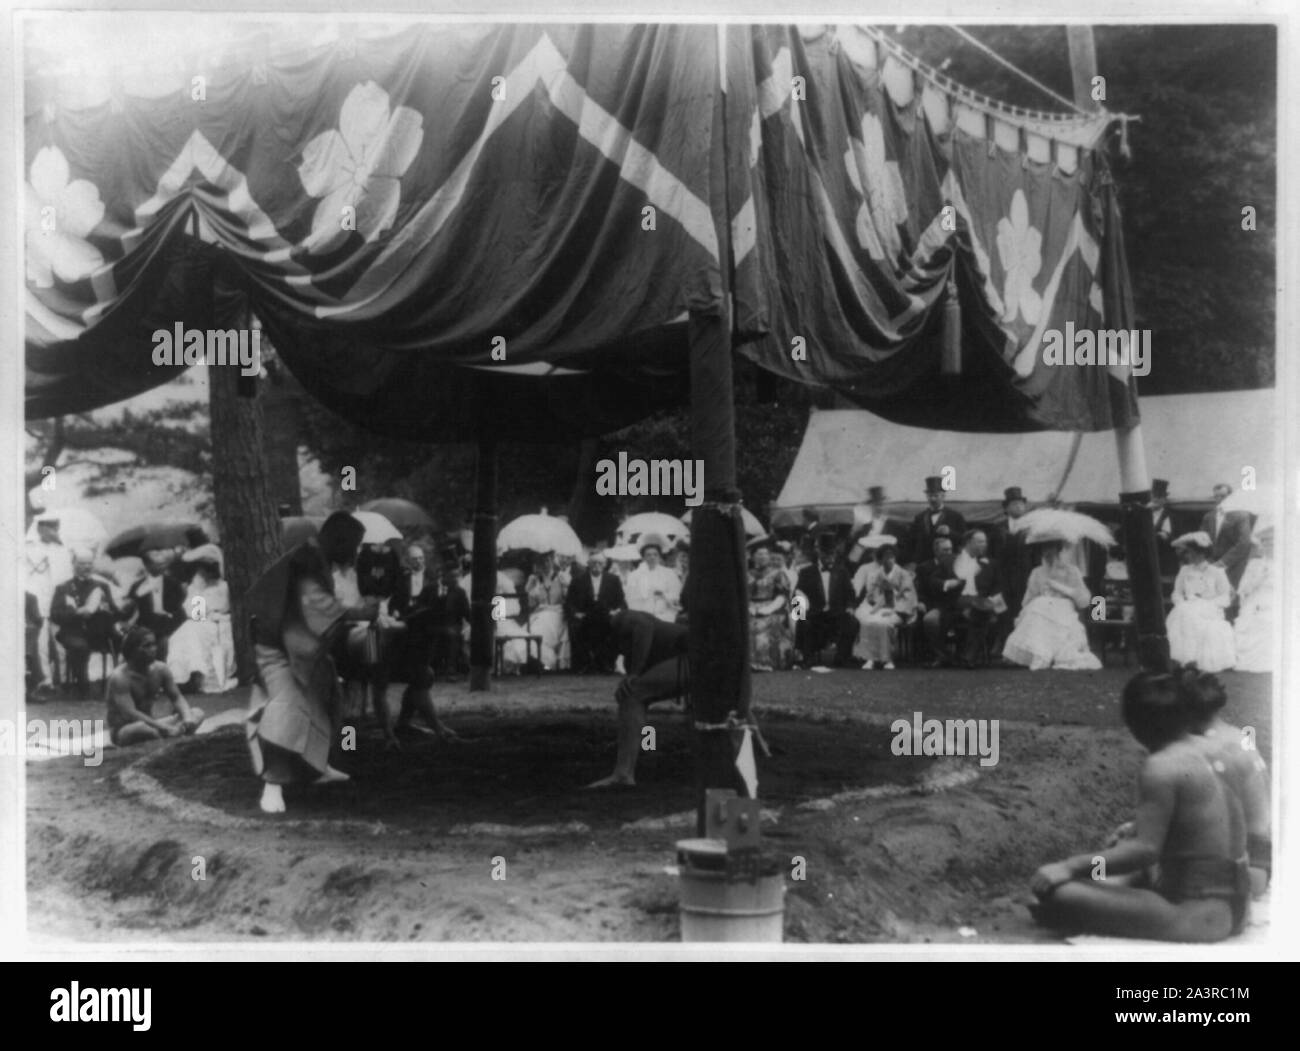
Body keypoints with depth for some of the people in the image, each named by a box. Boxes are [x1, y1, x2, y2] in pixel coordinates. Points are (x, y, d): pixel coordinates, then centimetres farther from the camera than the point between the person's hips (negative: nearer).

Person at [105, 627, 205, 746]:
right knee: (142, 728, -42)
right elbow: (130, 714, -30)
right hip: (123, 732, -7)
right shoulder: (120, 677, -21)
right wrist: (165, 728, -36)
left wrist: (187, 718, -20)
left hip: (149, 724, 7)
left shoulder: (161, 670, -1)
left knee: (197, 713, -5)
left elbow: (177, 698, 4)